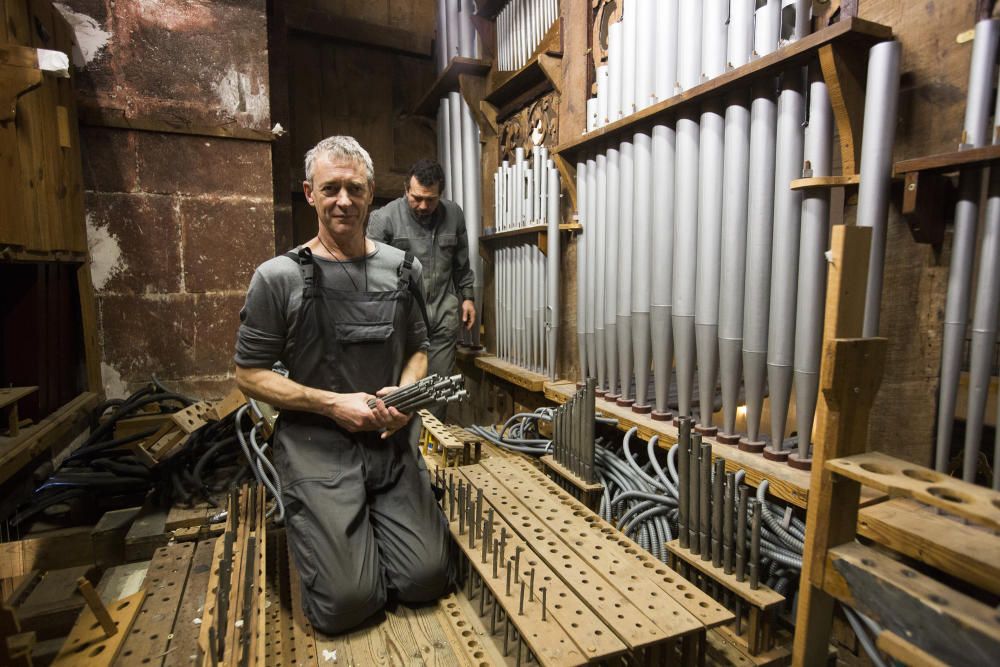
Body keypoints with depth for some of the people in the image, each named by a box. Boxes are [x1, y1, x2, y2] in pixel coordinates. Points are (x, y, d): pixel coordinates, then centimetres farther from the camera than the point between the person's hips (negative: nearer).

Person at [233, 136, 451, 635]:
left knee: (427, 580, -4)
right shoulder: (278, 277, -6)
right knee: (348, 603, -9)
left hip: (388, 442, 3)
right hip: (316, 444, -3)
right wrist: (333, 404, -14)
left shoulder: (402, 269, 5)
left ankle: (366, 525, 25)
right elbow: (249, 374, -3)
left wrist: (406, 392, -8)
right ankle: (321, 526, 23)